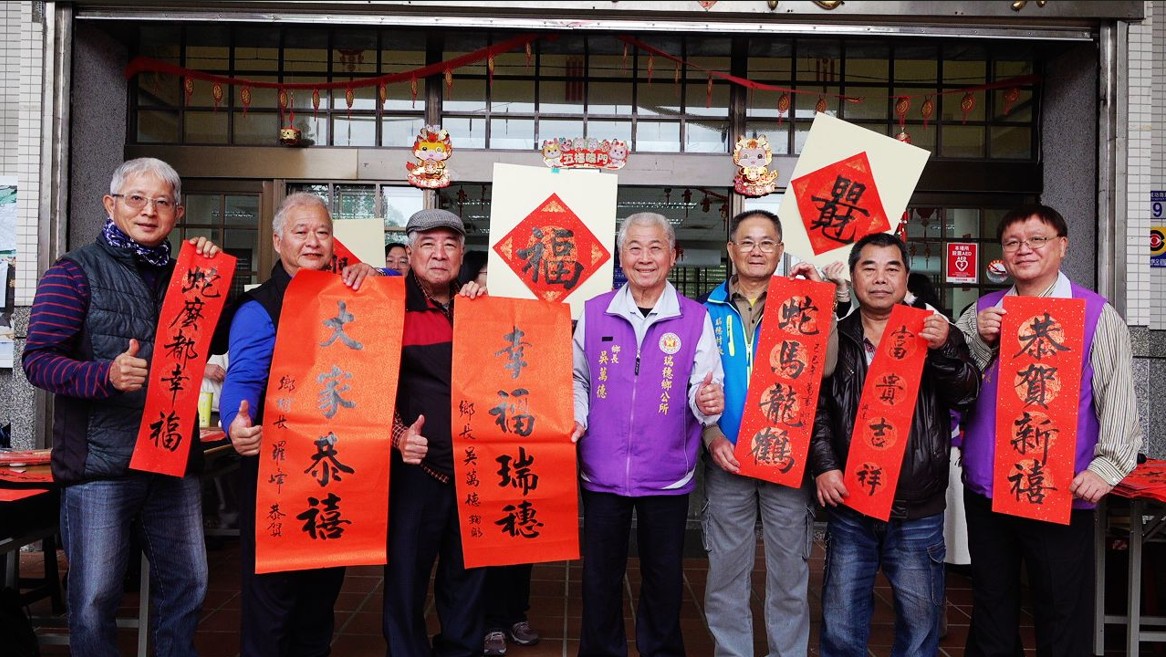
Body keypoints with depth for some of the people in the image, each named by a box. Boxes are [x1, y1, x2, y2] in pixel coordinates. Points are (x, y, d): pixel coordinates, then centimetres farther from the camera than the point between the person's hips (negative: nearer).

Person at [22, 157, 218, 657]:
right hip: (101, 462, -5)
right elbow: (38, 360, -10)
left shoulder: (179, 274, 14)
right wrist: (105, 374, -28)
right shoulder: (76, 271, -2)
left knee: (188, 586, 14)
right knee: (94, 598, 3)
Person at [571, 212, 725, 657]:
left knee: (664, 576, 13)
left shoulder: (695, 319, -2)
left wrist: (706, 402, -23)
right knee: (600, 574, 12)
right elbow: (577, 379, 12)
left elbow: (703, 389, -1)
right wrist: (577, 419, -3)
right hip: (602, 470, 1)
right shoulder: (593, 313, 3)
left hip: (668, 475, -1)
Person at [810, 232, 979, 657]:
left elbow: (966, 395, -7)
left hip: (918, 513, 0)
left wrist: (943, 349, -23)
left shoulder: (937, 333, 5)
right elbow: (814, 409, 1)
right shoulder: (835, 340, 6)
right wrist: (823, 465, -12)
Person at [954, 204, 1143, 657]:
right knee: (991, 609, 17)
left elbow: (1118, 396, -7)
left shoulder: (1097, 315, -1)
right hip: (985, 487, 4)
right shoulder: (982, 313, 9)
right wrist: (980, 342, -9)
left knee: (1062, 618, 7)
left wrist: (1106, 466, -17)